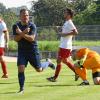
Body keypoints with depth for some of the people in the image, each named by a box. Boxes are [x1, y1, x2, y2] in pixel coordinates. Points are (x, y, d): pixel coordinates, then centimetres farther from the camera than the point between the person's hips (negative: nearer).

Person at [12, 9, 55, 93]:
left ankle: (48, 62, 42)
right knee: (20, 69, -14)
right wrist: (23, 32, -25)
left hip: (33, 50, -2)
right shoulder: (16, 26, -2)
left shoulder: (32, 26, -12)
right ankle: (21, 88, -2)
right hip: (22, 50, 2)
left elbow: (32, 38, -23)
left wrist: (21, 33, -31)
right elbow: (16, 39, -11)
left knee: (39, 69, 9)